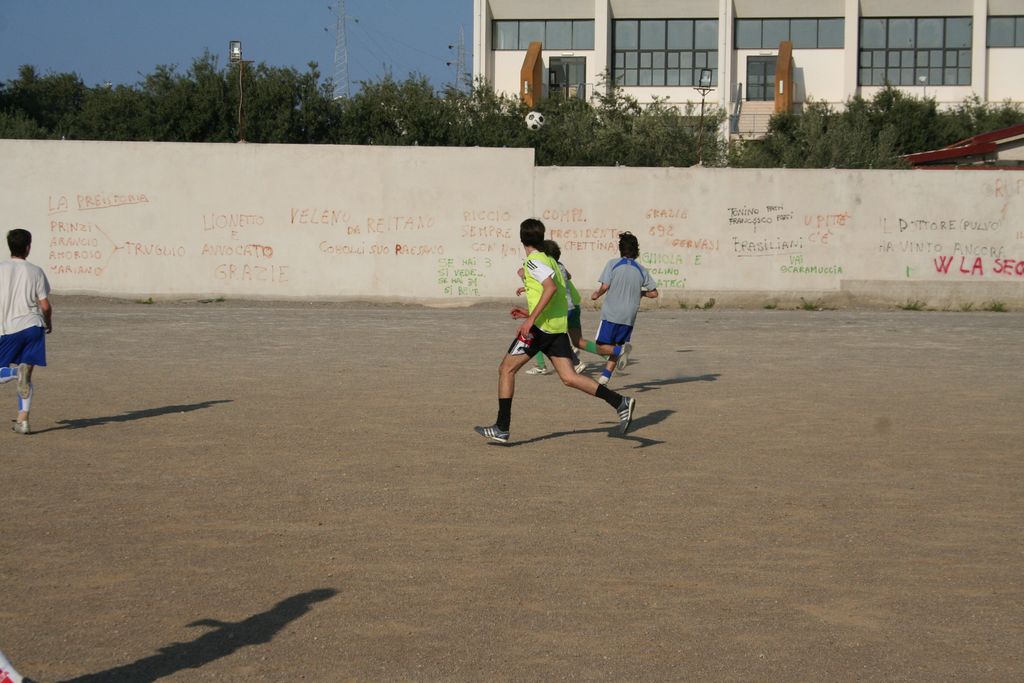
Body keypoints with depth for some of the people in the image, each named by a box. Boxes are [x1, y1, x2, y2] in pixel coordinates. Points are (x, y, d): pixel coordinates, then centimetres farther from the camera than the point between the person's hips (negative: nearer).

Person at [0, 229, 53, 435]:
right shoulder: (35, 272, 2)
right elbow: (45, 305, 2)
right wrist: (48, 324, 20)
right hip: (32, 325, 1)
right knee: (27, 375, 8)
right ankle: (22, 420, 1)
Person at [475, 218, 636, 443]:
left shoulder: (533, 261, -8)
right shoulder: (550, 260, 19)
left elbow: (551, 287, -23)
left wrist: (531, 318, -25)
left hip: (540, 326, -8)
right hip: (559, 326, 8)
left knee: (506, 369, 3)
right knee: (569, 377, 3)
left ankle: (502, 428, 2)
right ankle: (620, 402, -10)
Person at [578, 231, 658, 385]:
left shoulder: (613, 263, -3)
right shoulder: (641, 270, 7)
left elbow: (605, 286, -11)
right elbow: (654, 293, 8)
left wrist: (597, 294, 9)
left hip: (611, 314, -4)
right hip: (629, 317, 4)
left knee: (601, 347, 0)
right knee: (616, 346, 13)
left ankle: (620, 350, -27)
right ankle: (605, 377, 3)